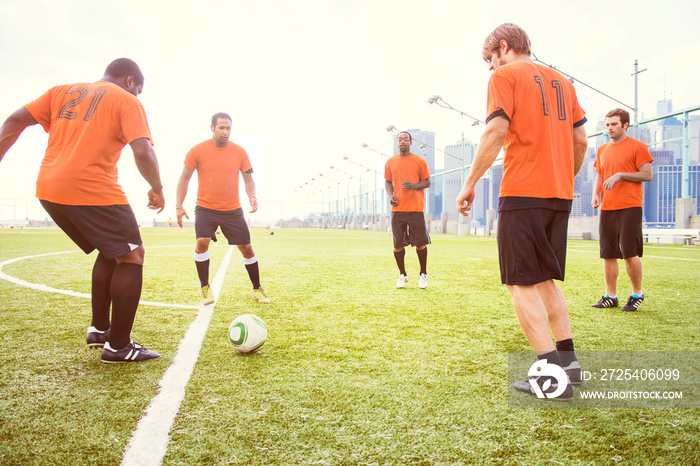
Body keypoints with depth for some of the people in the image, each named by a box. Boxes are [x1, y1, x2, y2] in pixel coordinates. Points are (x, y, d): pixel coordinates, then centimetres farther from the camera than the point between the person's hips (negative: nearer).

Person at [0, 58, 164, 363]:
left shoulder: (62, 92, 20)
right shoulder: (126, 101, 2)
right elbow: (142, 152, -12)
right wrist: (157, 189, 2)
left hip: (49, 189, 8)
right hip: (92, 191, -7)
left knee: (110, 252, 23)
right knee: (132, 256, 4)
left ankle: (98, 329, 25)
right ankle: (118, 347, 3)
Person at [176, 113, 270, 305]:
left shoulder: (239, 152, -1)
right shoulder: (197, 151, -5)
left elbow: (248, 179, 6)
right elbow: (184, 178, 1)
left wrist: (252, 196, -15)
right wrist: (179, 206, -7)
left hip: (233, 210, 2)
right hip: (205, 208, -1)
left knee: (246, 247, 2)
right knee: (202, 241, -22)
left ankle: (257, 289, 18)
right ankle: (205, 288, -5)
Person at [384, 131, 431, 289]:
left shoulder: (420, 161, 5)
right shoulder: (390, 162, 11)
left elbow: (427, 182, 7)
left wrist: (413, 186, -12)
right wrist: (390, 196, -1)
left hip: (416, 208, -2)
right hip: (397, 209, 2)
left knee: (420, 243, 0)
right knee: (397, 244, 2)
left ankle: (423, 275, 18)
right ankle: (402, 275, 19)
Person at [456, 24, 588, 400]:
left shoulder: (505, 76, 0)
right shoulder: (561, 82, 20)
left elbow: (496, 131, -14)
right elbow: (580, 140, 16)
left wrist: (470, 182, -10)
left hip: (522, 193, -7)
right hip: (560, 195, 8)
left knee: (521, 284, -4)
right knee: (545, 279, 17)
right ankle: (568, 360, 18)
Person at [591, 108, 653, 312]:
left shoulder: (637, 146, -1)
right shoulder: (602, 150, 17)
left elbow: (647, 175, -5)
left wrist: (620, 175, -15)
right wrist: (596, 193, 3)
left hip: (629, 207, -6)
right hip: (606, 207, 6)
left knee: (630, 253, -6)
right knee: (608, 254, 5)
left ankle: (637, 294, 11)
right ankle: (610, 296, 14)